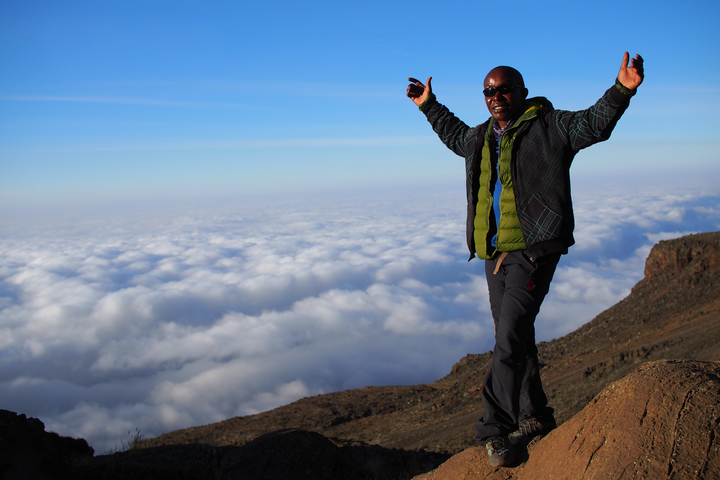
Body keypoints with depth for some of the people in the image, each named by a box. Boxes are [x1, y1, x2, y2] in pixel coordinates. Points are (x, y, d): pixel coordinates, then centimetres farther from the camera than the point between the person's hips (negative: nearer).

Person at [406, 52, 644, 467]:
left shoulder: (548, 126, -1)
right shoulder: (481, 137, 17)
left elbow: (593, 124, -12)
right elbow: (455, 134, 38)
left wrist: (621, 91, -27)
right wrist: (430, 106, 40)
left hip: (534, 250, -7)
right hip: (495, 252, 7)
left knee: (509, 339, -14)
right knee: (515, 338, 14)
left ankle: (496, 428, -3)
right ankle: (534, 417, 28)